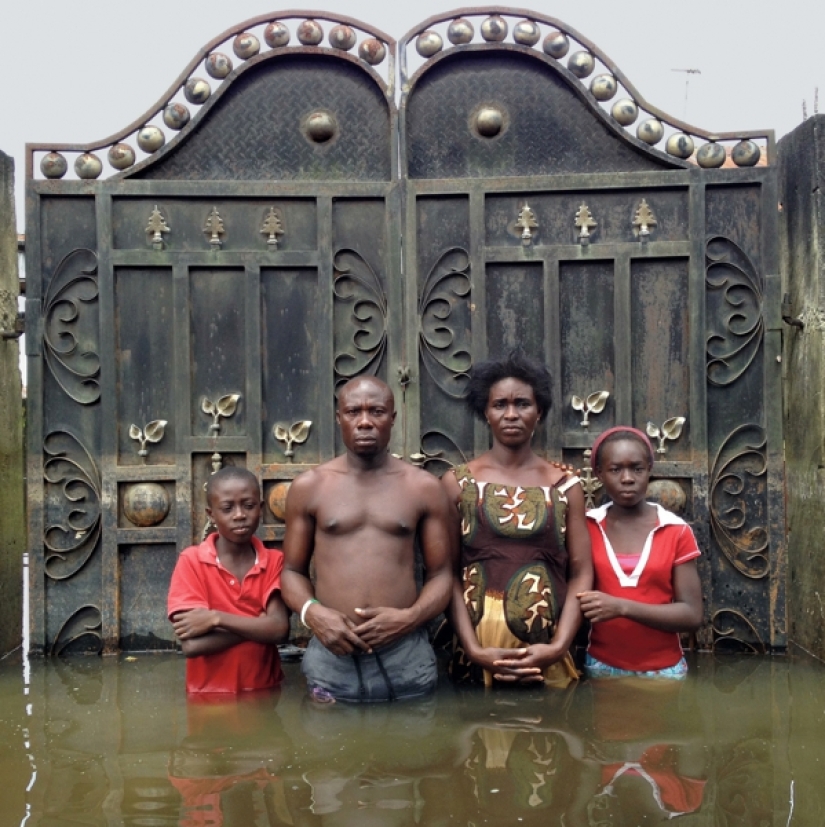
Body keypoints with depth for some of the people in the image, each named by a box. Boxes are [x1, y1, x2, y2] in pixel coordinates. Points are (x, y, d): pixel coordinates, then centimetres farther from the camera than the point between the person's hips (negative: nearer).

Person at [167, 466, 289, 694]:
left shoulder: (274, 561, 4)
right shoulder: (191, 561, -4)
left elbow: (279, 629, -10)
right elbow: (192, 644, -12)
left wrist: (216, 618, -16)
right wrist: (259, 624, -12)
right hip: (210, 694, -2)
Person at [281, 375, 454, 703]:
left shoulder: (425, 488, 5)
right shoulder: (308, 487, 6)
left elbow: (441, 574, 7)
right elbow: (292, 570, 11)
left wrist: (410, 617, -12)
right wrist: (311, 612, -9)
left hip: (406, 656, 0)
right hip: (331, 655, 0)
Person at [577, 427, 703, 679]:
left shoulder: (677, 531, -3)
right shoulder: (587, 527, 0)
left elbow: (692, 615, -8)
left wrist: (622, 607, -19)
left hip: (663, 671, 0)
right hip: (602, 668, 0)